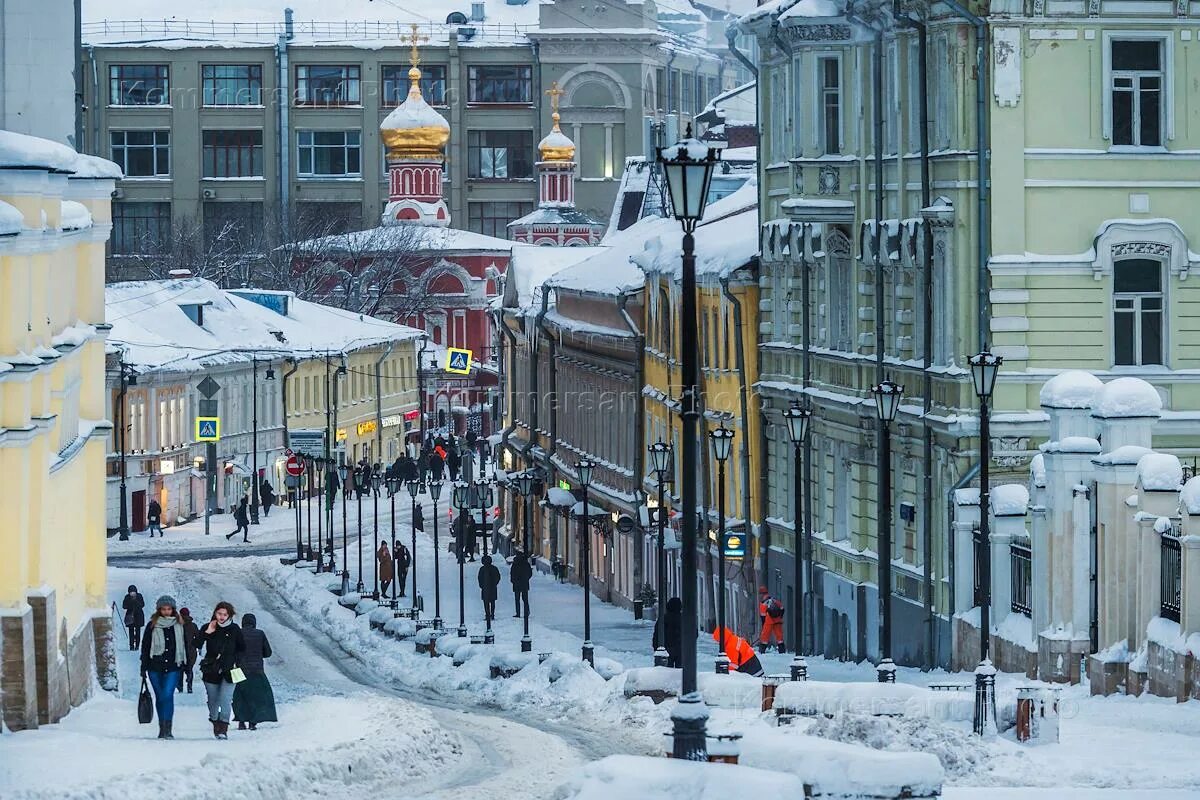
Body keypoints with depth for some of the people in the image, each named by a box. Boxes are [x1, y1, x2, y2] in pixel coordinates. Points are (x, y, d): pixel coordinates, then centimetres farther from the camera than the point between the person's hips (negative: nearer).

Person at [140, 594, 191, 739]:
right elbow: (145, 647, 6)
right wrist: (144, 667, 2)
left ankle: (167, 729, -18)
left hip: (173, 668, -2)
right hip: (155, 668, 2)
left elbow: (187, 646, 10)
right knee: (160, 697, 9)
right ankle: (162, 728, 19)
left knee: (168, 695, -16)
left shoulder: (180, 626, 4)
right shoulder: (152, 626, 3)